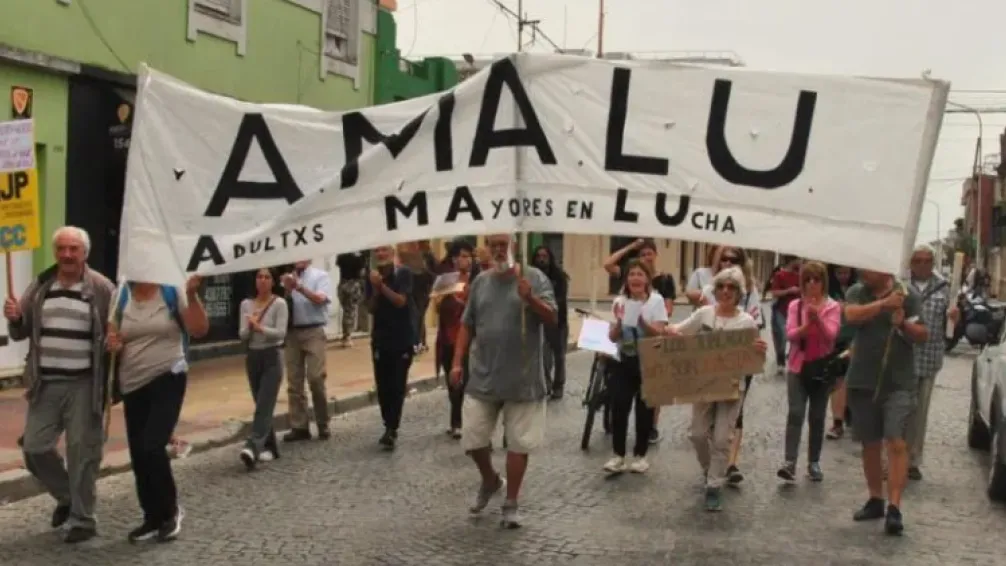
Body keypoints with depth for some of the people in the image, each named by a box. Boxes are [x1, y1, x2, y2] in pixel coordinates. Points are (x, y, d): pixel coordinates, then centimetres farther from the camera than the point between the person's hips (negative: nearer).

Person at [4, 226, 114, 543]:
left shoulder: (101, 289, -5)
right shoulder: (40, 287, 8)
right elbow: (21, 332, 15)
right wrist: (14, 318, -8)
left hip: (83, 385, -4)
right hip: (46, 385, 4)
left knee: (82, 451, 0)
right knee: (34, 448, 7)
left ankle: (83, 520, 13)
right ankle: (66, 497, 31)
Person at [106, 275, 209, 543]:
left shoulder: (172, 291, -8)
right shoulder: (121, 295, 2)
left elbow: (199, 330, -12)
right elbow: (112, 338, 9)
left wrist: (192, 295, -23)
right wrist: (112, 344, -13)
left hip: (167, 378, -4)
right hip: (133, 384, 5)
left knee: (151, 446, -17)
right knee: (138, 454, 8)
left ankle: (171, 510, 6)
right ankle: (154, 517, 25)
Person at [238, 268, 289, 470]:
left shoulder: (279, 304, -6)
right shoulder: (246, 304, 6)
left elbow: (280, 333, -14)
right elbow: (242, 335, 2)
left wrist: (259, 327, -25)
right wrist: (251, 326, -17)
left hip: (272, 357, -5)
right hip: (252, 357, 5)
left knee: (264, 405, -12)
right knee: (262, 405, 9)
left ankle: (253, 447, -24)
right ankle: (269, 447, 16)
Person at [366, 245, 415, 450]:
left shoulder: (404, 273, -8)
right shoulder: (372, 277, 2)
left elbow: (400, 301, -16)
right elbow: (371, 308, 1)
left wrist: (382, 285, -19)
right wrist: (375, 288, -15)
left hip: (403, 338, -4)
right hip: (380, 338, 4)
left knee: (397, 385, -5)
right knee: (383, 386, 6)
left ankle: (391, 430, -6)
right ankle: (390, 427, 17)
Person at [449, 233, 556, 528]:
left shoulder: (534, 277, -4)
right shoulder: (480, 281, 7)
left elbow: (553, 319, -13)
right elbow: (467, 325, 12)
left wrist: (529, 298, -30)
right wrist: (457, 362, 5)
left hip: (523, 380, -3)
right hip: (482, 378, 3)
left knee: (518, 443, 4)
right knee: (472, 441, 6)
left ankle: (511, 504, 18)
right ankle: (490, 480, 35)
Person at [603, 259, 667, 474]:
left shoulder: (656, 300, -6)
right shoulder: (620, 302, 1)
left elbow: (659, 334, -12)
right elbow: (612, 337, -2)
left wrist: (641, 321, -28)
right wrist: (619, 321, -21)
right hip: (623, 362, 2)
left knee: (644, 410, 6)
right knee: (618, 408, -6)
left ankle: (640, 455, 18)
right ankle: (618, 456, 3)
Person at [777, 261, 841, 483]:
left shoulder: (833, 307, -1)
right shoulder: (795, 305, 3)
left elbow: (830, 335, -14)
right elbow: (790, 335, -8)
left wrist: (817, 319, -30)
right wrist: (807, 324, -25)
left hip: (822, 368, 0)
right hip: (798, 367, 0)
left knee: (817, 417, 7)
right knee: (795, 414, -10)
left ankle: (814, 463, 16)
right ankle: (789, 462, -15)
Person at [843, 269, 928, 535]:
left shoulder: (908, 294, -2)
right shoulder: (857, 292, 4)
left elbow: (923, 335, 0)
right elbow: (852, 315, -17)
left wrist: (904, 323, -19)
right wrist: (884, 304, -28)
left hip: (899, 384, -3)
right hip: (862, 382, 3)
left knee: (895, 442, -13)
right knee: (870, 444, 11)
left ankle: (894, 508, -14)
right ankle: (875, 501, 24)